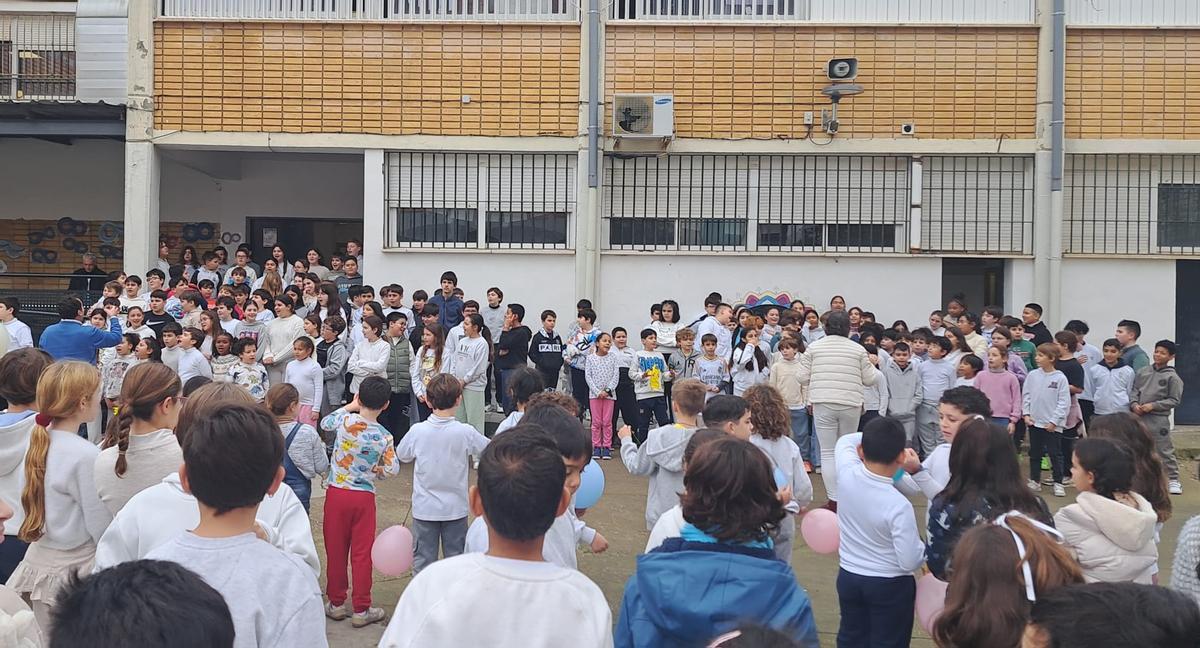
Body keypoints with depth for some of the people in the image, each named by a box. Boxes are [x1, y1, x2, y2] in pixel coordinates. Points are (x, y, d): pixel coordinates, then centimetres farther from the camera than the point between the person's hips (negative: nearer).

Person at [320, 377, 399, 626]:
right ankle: (361, 610, 12)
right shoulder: (384, 437, -10)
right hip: (364, 497, -1)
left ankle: (336, 603, 23)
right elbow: (393, 469, -9)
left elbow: (324, 423, 11)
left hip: (336, 493, 1)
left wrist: (350, 406, 17)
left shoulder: (345, 420, -11)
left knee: (335, 550, 12)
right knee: (362, 554, 6)